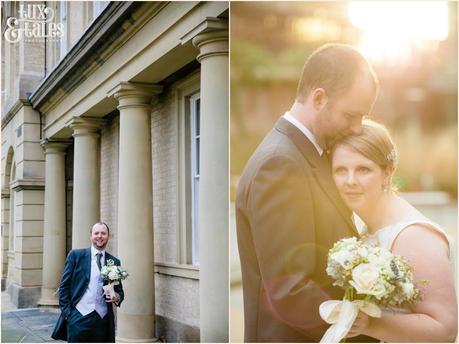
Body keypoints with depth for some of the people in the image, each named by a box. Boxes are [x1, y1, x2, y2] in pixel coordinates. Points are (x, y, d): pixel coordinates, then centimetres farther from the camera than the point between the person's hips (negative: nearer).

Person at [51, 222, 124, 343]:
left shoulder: (114, 262, 10)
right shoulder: (76, 255, 3)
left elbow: (119, 291, 17)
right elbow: (64, 286, 3)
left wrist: (117, 297, -6)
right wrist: (67, 312, -5)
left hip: (102, 319, 3)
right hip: (79, 317, -2)